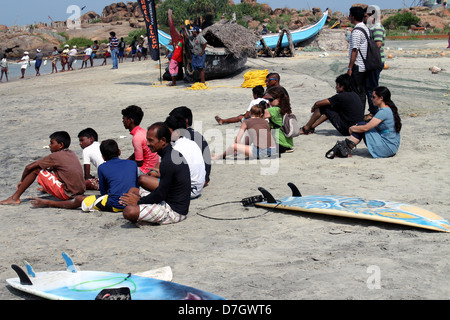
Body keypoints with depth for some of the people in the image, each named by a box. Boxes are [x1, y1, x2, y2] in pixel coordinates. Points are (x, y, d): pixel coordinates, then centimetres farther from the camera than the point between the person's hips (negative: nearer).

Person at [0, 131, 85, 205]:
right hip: (80, 191, 8)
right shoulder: (72, 154, 13)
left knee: (35, 169, -1)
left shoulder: (55, 156, -8)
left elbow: (29, 167, -4)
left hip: (67, 194, -8)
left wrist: (22, 181, 12)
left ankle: (15, 198, 4)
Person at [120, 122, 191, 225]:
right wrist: (141, 199, 9)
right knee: (132, 190, 23)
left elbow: (160, 195, -19)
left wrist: (138, 202, -6)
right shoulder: (175, 154, 9)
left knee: (129, 211, -27)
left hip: (174, 211, -10)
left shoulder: (168, 162, -23)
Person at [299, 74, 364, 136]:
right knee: (331, 108, 23)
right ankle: (312, 127, 28)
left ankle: (306, 129, 14)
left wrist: (314, 107, 15)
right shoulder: (355, 95, 9)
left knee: (322, 107, 0)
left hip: (347, 131, -8)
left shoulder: (341, 97, -15)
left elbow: (318, 103, -9)